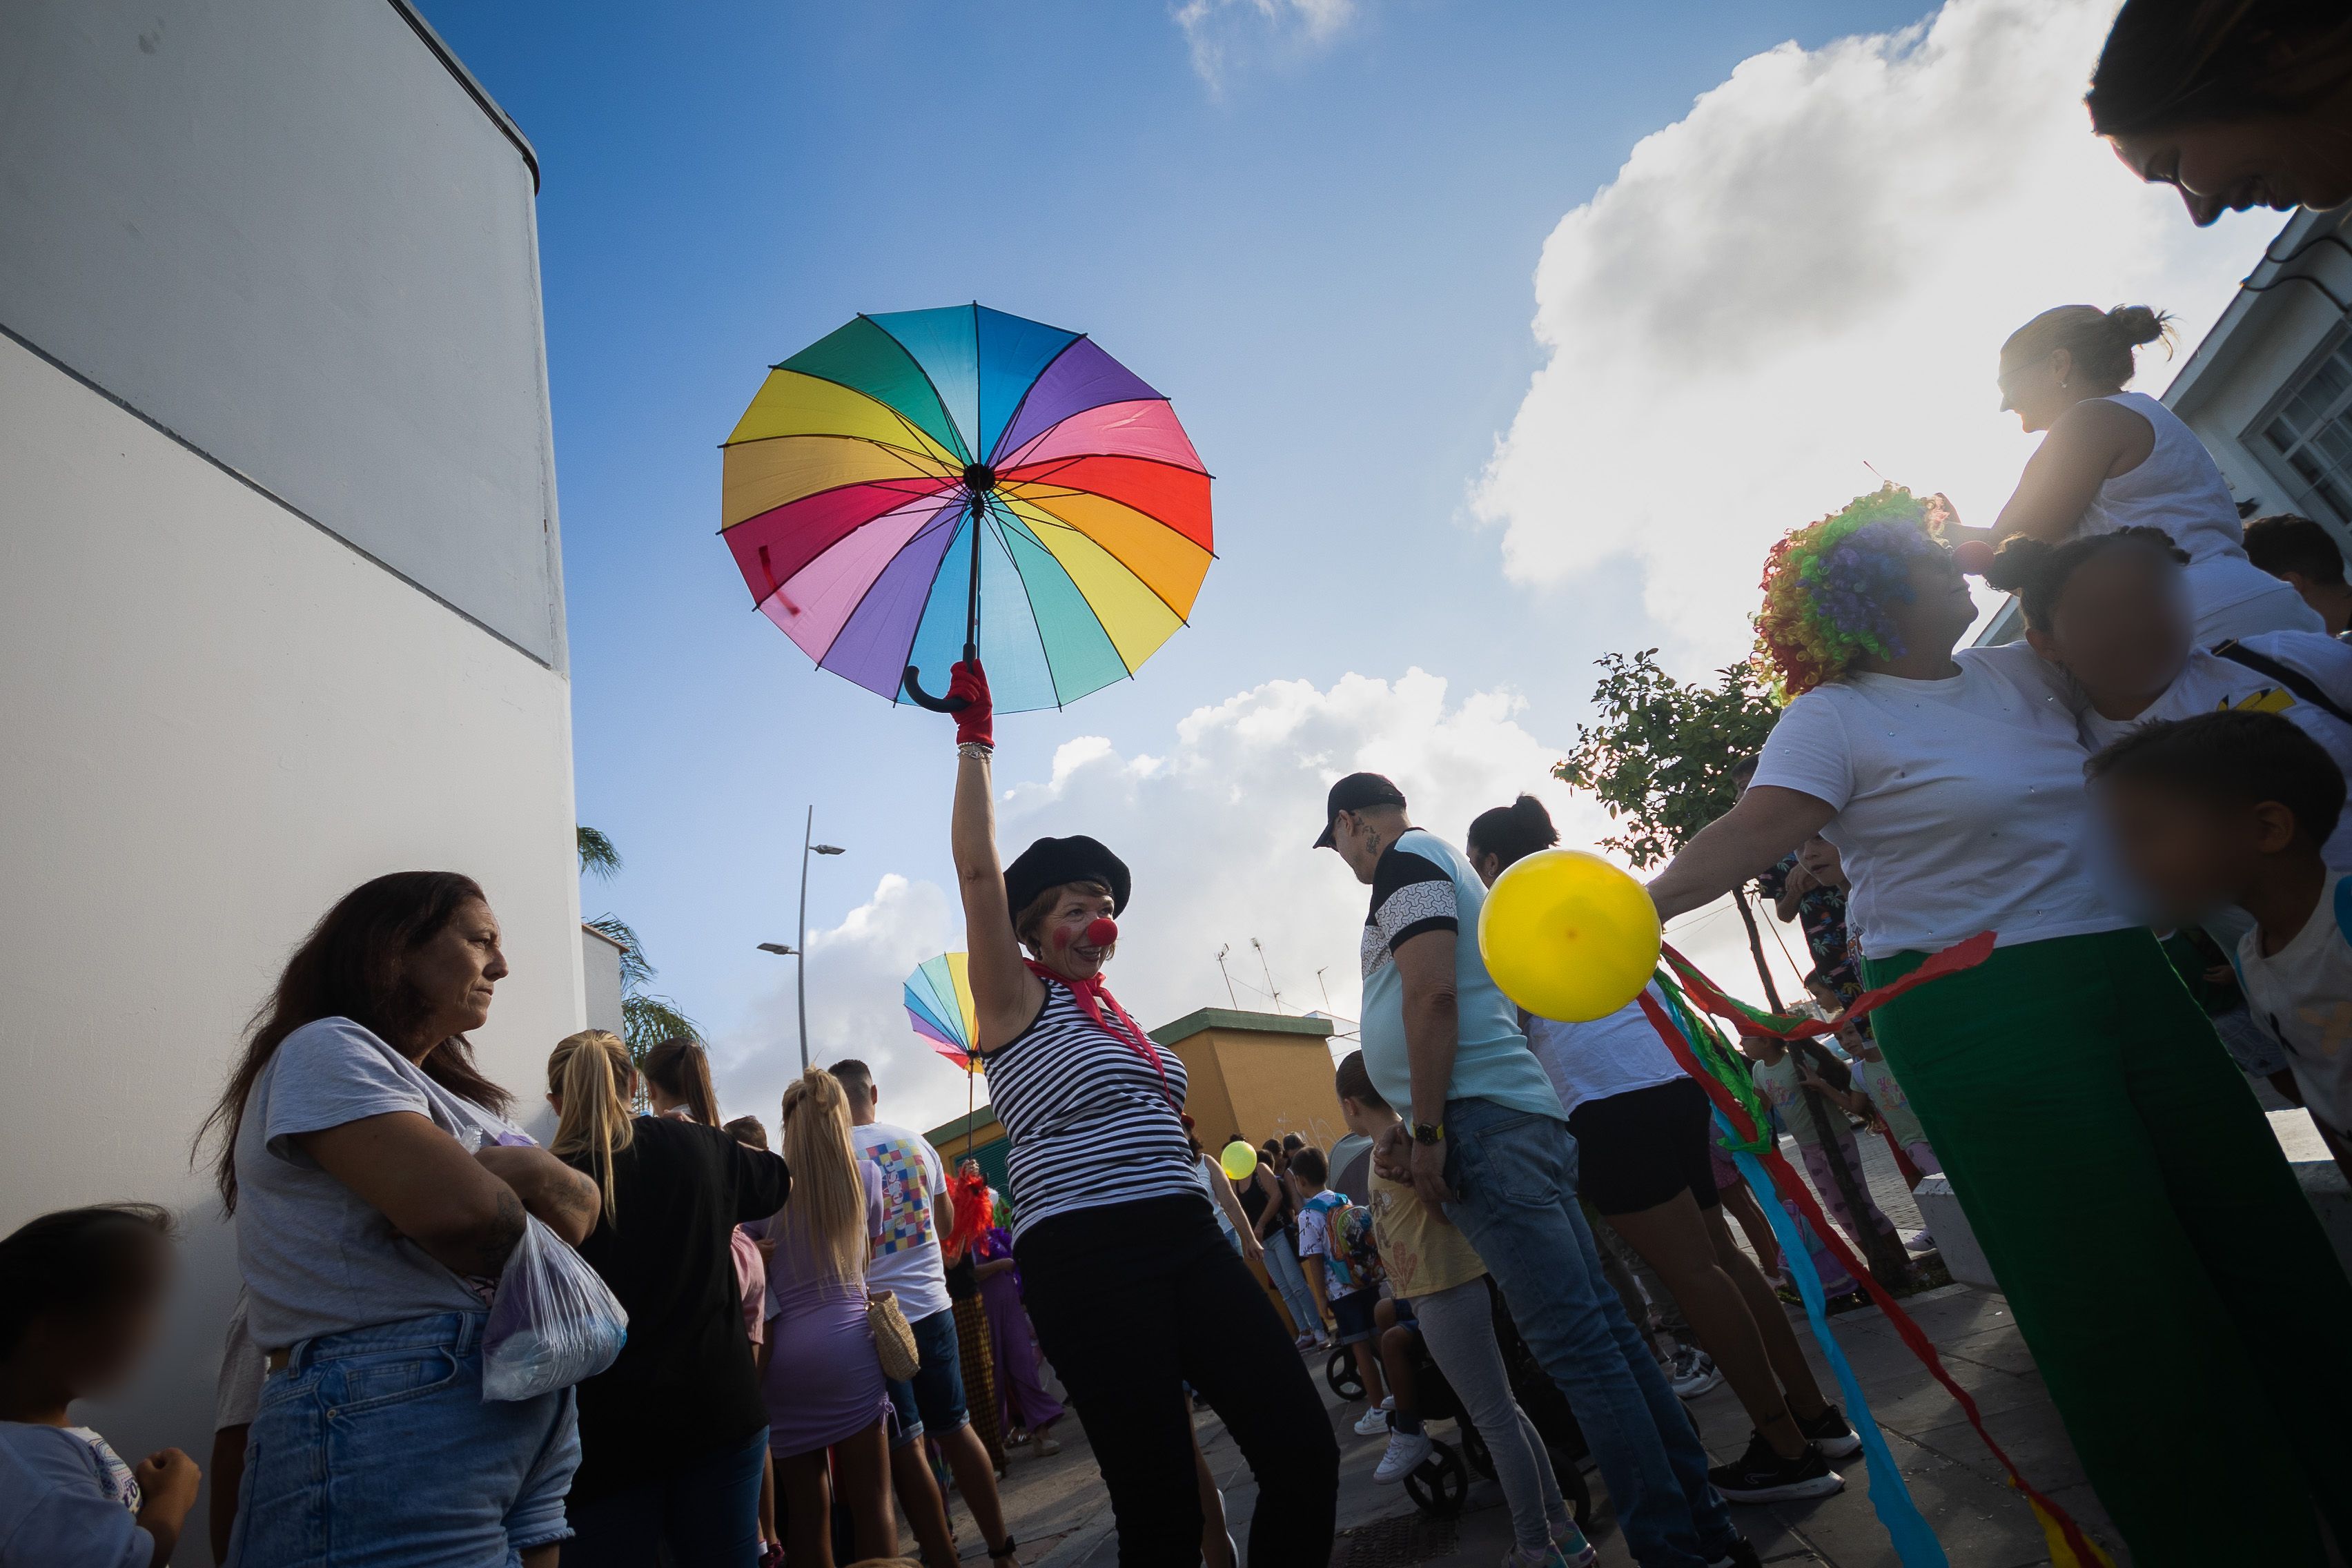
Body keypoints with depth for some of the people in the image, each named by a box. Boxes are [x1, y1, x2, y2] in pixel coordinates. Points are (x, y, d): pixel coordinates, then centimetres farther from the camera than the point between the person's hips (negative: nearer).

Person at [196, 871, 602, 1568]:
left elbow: (581, 1207, 7)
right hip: (390, 1415, -8)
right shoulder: (326, 1050, -7)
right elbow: (458, 1208, -22)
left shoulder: (446, 1091, 20)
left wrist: (539, 1173, -14)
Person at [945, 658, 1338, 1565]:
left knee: (1305, 1451, 0)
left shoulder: (1114, 1016, 20)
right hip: (1088, 1260, -7)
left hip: (1186, 1240, 7)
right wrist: (974, 743, -10)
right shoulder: (1017, 1001, 0)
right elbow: (979, 870, -11)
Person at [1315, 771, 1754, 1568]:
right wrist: (1407, 1127, 20)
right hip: (1523, 1116, 10)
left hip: (1486, 1124, -10)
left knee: (1576, 1342, -6)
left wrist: (1428, 1134, -16)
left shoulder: (1407, 859, -5)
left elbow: (1432, 995, -18)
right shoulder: (1448, 866, 25)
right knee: (1603, 1326, 12)